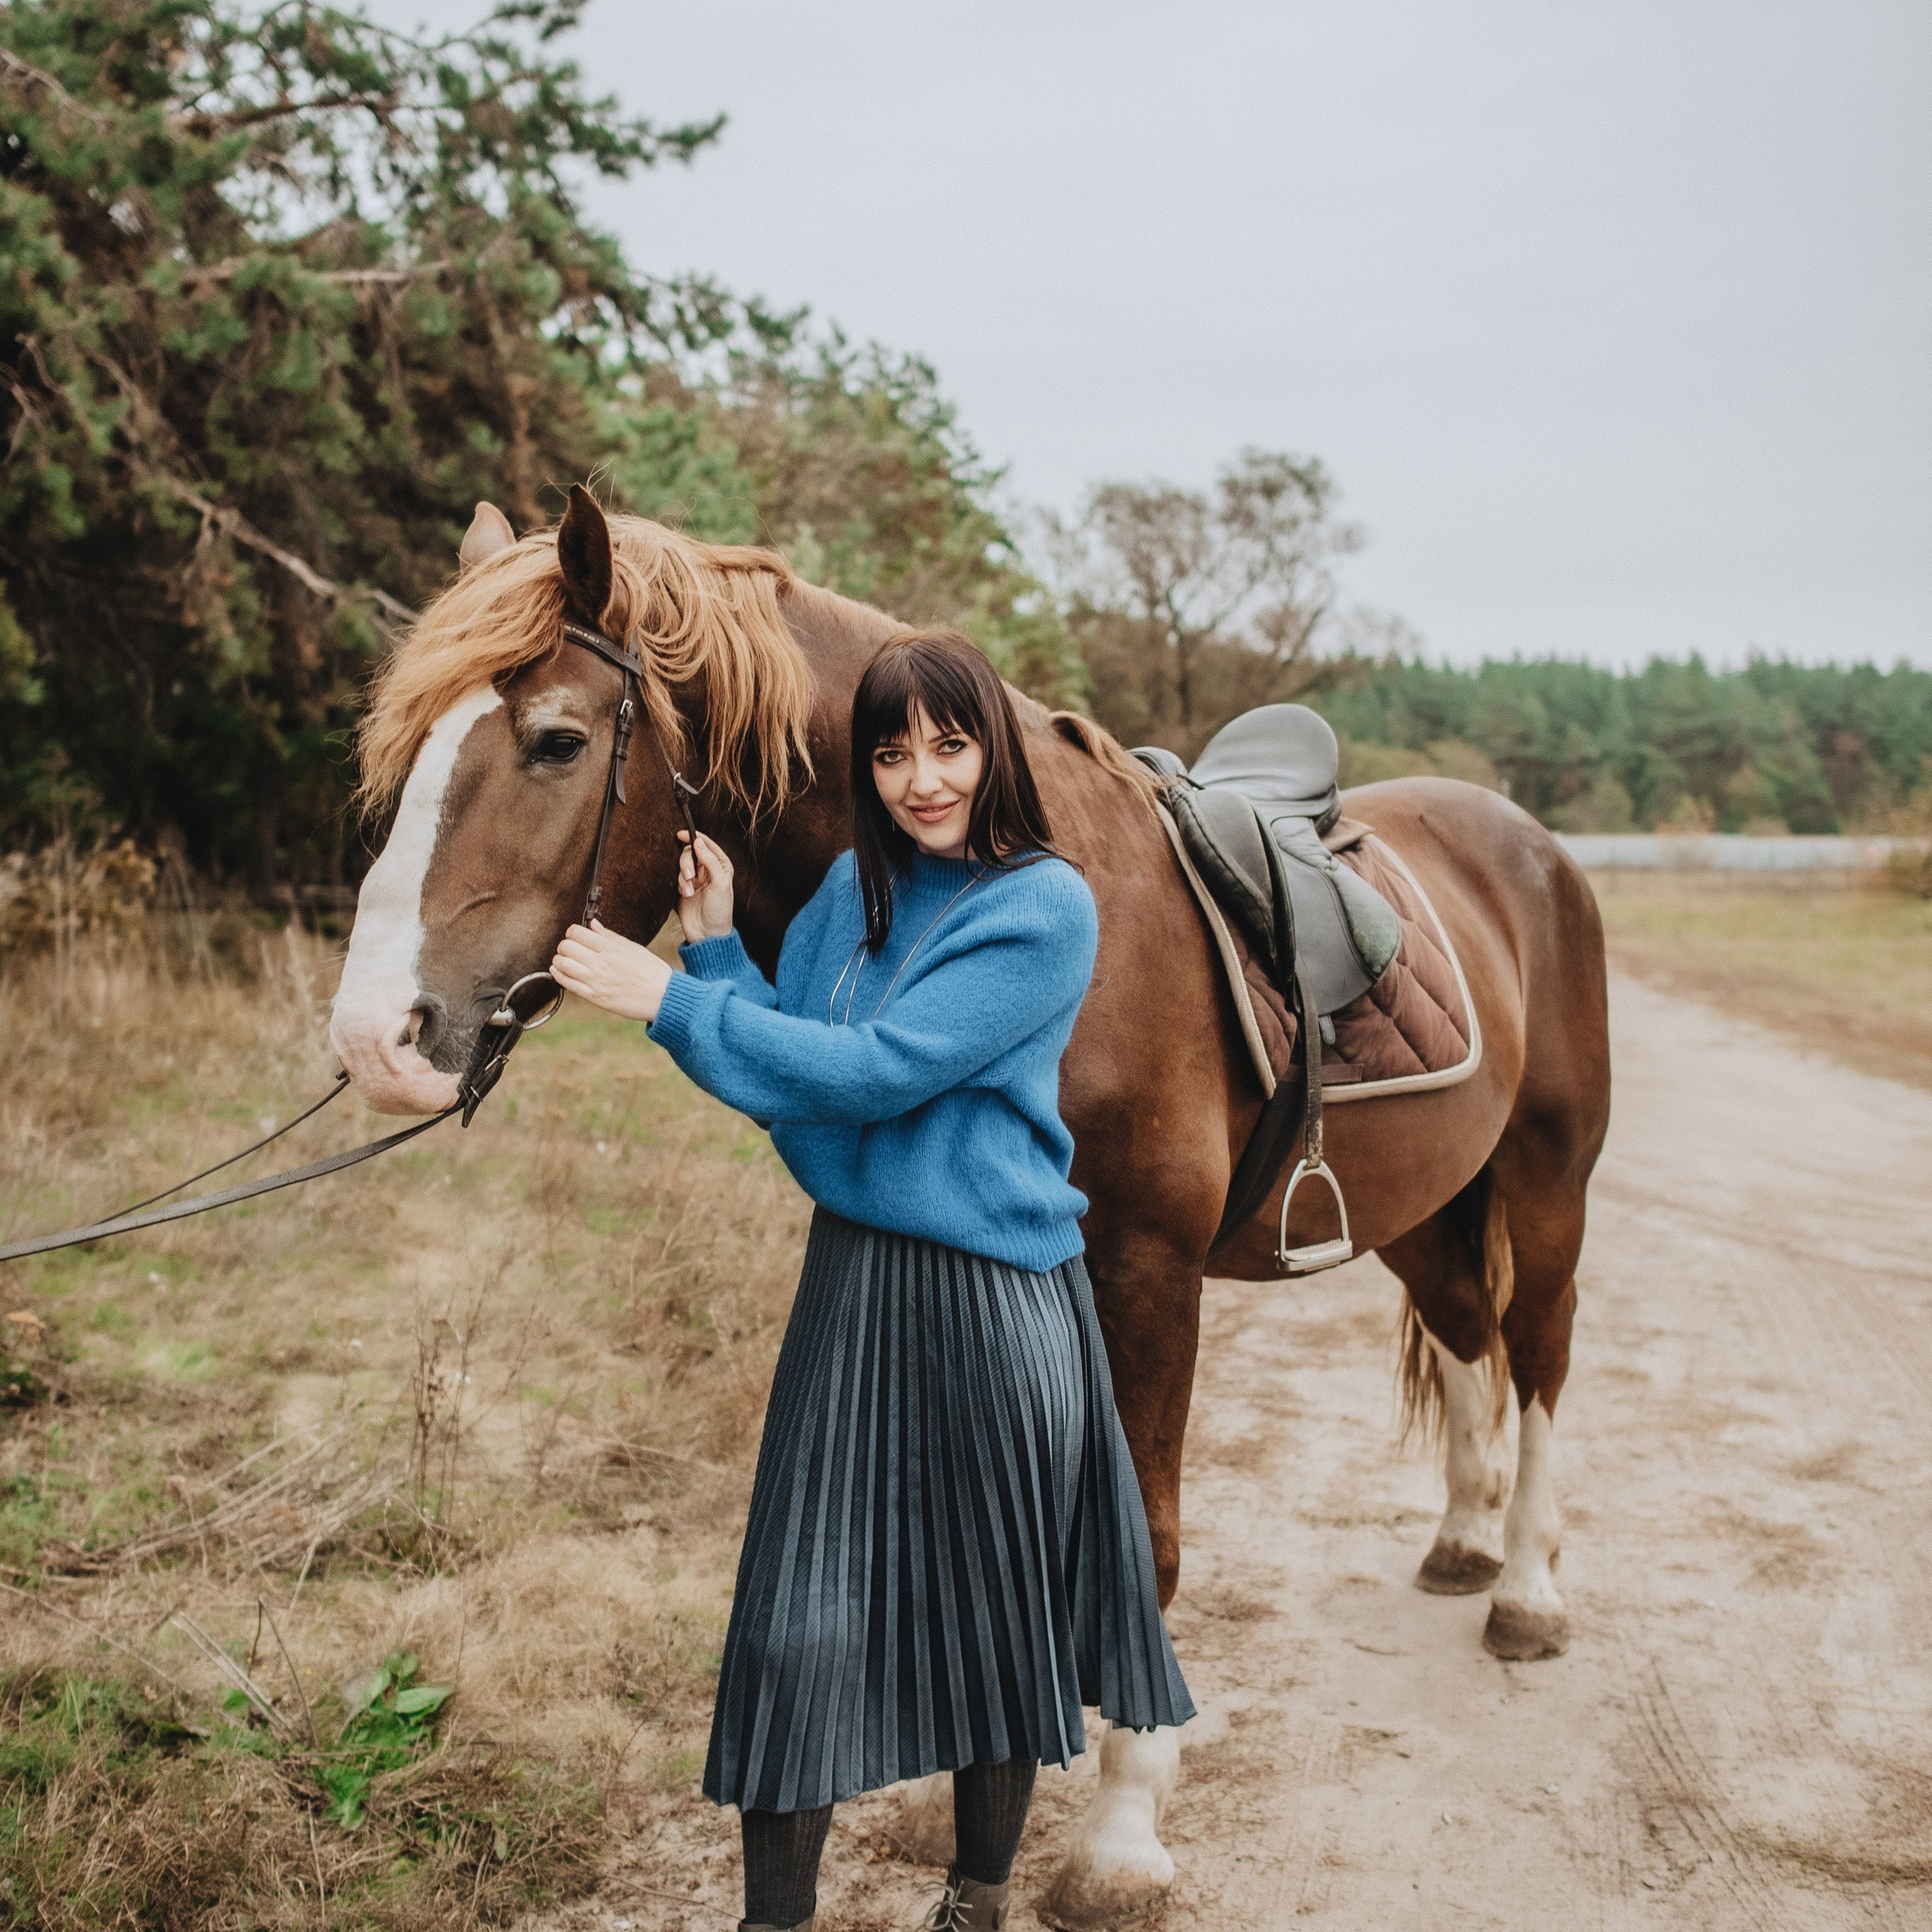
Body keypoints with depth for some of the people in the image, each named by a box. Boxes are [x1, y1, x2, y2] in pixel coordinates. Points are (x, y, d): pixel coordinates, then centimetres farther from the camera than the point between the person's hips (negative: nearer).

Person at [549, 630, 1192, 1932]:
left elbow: (875, 1072, -21)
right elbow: (793, 1093, 8)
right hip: (853, 1284, 5)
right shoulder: (854, 889, 7)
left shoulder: (1047, 908, -13)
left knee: (995, 1622, 12)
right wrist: (718, 942, -2)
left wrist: (673, 999, -18)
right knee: (801, 1627, 3)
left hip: (996, 1300, -5)